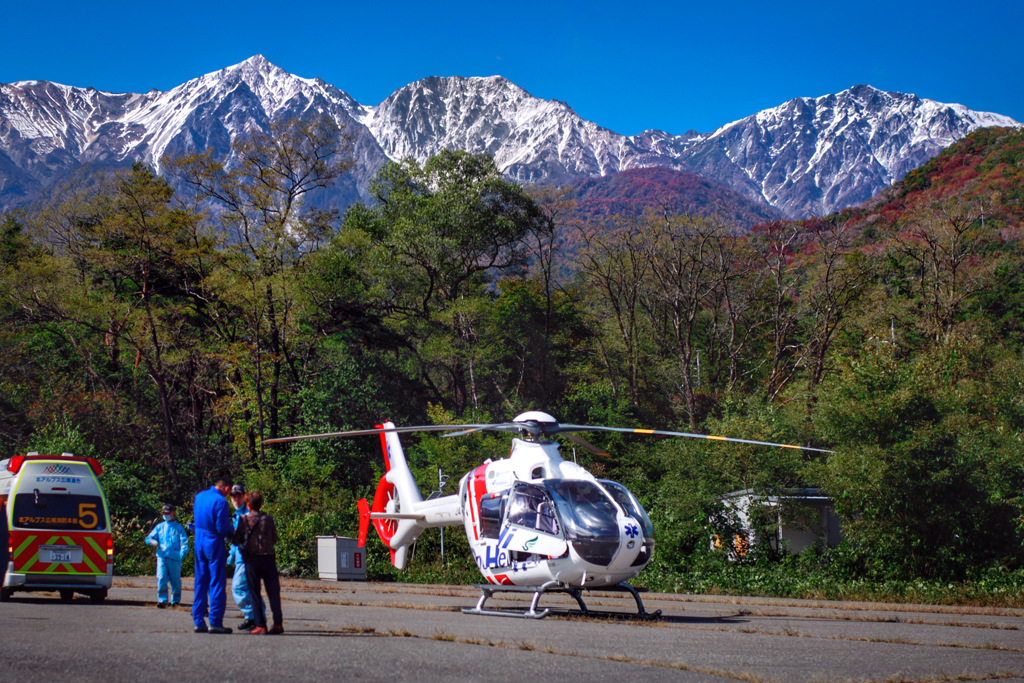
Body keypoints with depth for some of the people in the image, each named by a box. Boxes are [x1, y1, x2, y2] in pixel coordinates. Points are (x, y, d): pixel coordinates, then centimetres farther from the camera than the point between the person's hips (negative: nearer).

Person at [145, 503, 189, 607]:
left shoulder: (178, 527, 7)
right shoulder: (159, 527, 17)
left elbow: (184, 542, -1)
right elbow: (148, 539, 15)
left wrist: (183, 552, -21)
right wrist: (154, 542, -9)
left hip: (174, 557, -2)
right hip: (162, 556, 2)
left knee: (175, 580, 4)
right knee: (161, 578, -12)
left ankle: (175, 601, 15)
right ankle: (162, 600, -12)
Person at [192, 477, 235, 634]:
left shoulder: (199, 496, 8)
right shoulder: (220, 501, -16)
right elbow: (222, 528, -18)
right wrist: (232, 531, 4)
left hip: (199, 543, 7)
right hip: (214, 544, -7)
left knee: (200, 582, 12)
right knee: (217, 583, -2)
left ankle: (199, 621, 13)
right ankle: (215, 623, -3)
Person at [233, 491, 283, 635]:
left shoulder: (244, 519, -4)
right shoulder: (269, 519, 3)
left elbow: (236, 540, -3)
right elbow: (275, 539, 9)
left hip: (252, 559, -2)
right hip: (269, 557, 2)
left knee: (255, 592, 4)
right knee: (273, 591, 4)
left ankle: (261, 625, 0)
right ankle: (278, 623, -4)